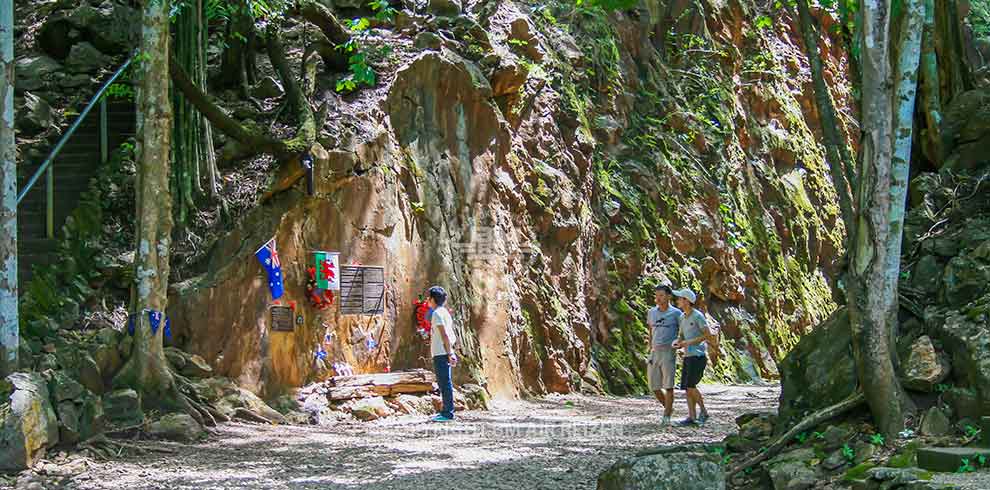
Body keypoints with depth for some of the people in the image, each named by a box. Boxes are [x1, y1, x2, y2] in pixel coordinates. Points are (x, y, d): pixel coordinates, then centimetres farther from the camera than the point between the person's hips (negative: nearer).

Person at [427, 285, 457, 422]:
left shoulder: (437, 313, -12)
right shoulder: (445, 312, 17)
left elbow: (445, 335, -18)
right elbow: (452, 336, 19)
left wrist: (449, 353, -19)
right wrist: (451, 353, 19)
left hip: (440, 354, -10)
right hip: (443, 353, 10)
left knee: (444, 383, -8)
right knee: (444, 383, 14)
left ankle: (448, 413, -7)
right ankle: (446, 411, 19)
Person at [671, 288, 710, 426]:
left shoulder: (698, 316, -10)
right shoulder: (683, 318, 14)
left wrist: (690, 342, -18)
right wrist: (677, 343, -2)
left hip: (698, 356, -8)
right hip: (688, 357, 8)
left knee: (690, 386, -14)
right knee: (687, 388, 2)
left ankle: (703, 412, 0)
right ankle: (692, 417, 4)